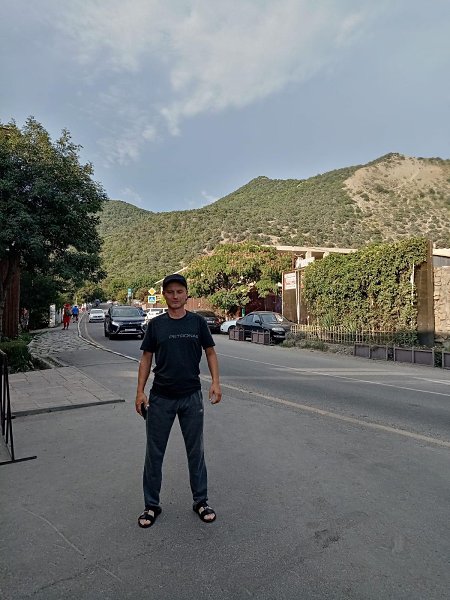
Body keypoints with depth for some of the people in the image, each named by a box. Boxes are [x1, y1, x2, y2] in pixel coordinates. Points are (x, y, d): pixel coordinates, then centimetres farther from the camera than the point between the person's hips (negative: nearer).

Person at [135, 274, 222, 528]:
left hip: (191, 397, 0)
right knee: (155, 453, 10)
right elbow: (146, 358, 4)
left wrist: (216, 382, -10)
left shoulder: (198, 322, 0)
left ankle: (201, 501, 30)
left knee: (196, 451, 12)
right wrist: (140, 391, -3)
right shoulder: (156, 324, 1)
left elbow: (210, 352, 3)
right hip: (160, 398, 1)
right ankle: (152, 505, 29)